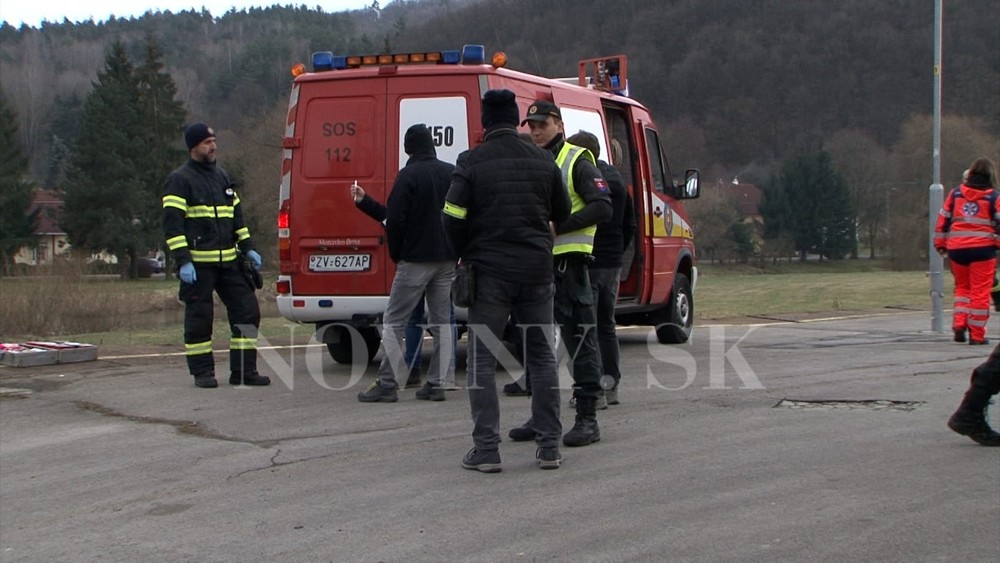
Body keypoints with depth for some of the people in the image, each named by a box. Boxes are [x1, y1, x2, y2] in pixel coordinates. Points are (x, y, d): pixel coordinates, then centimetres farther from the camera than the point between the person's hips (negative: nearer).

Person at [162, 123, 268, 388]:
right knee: (199, 317, -1)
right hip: (198, 264, -7)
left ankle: (243, 371, 7)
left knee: (247, 310, 2)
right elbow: (172, 224, -12)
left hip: (228, 261, 7)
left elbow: (237, 215, 24)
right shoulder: (180, 180, -6)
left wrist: (247, 248, 15)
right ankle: (202, 372, 10)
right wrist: (183, 261, -19)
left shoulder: (222, 176, 17)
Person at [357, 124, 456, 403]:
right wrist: (455, 249, 17)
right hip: (447, 260, 6)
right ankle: (436, 383, 9)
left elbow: (394, 218, -14)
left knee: (393, 321, 0)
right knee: (441, 321, 11)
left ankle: (386, 384, -4)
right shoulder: (452, 173, 6)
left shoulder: (408, 176, -12)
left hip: (416, 259, -6)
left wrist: (396, 254, 0)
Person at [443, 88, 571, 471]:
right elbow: (562, 215, 13)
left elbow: (453, 217, -10)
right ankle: (549, 447, 10)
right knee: (542, 357, 11)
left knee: (482, 360, 2)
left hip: (490, 271, -3)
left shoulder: (472, 163, -7)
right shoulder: (543, 161, 5)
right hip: (537, 269, 3)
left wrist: (465, 254, 7)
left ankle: (486, 450, -3)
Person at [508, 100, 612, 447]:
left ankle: (587, 418, 0)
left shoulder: (577, 162, -4)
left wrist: (557, 226, -18)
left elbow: (602, 208, -13)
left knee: (580, 341, -4)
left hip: (569, 263, -7)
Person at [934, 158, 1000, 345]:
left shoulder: (955, 194, 8)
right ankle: (977, 335, 2)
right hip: (983, 249, -3)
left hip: (957, 249, 3)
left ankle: (959, 325, 5)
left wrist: (940, 244, 17)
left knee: (962, 287, 20)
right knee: (980, 291, 1)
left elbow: (943, 219, 10)